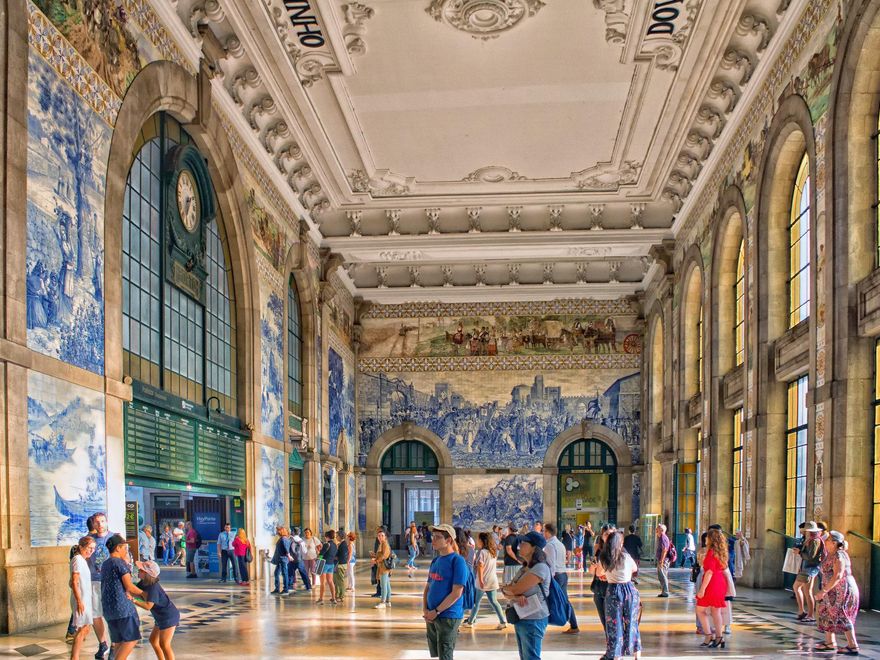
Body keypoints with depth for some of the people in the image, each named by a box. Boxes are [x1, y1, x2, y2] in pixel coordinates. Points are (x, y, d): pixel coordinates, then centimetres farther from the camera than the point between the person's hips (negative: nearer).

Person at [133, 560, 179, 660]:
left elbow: (148, 606, -30)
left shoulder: (153, 588, -25)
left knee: (164, 645, -11)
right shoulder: (144, 583, 3)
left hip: (169, 617, -11)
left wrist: (133, 601, -34)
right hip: (162, 617, 11)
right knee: (153, 640, 19)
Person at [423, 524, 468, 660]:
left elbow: (456, 593, -18)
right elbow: (427, 587, 16)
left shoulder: (457, 561, -13)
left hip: (448, 617, -8)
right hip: (432, 617, 8)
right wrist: (425, 610, 0)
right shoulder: (435, 561, 10)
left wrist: (436, 611, -16)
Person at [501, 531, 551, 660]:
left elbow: (515, 589, -20)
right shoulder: (524, 568, 14)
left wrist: (506, 589, 1)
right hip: (521, 619, 9)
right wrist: (516, 596, -17)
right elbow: (508, 592, 6)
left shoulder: (540, 568, -16)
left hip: (533, 620, -9)